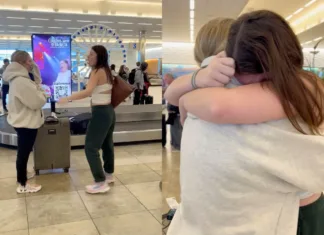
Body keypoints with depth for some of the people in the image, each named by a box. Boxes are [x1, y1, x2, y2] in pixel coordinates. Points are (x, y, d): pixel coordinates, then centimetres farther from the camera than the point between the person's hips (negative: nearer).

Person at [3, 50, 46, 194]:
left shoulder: (19, 78, 7)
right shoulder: (21, 81, -27)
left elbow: (37, 83, 14)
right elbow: (37, 101, -26)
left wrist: (34, 68, 3)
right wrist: (42, 94, -6)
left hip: (24, 121, 10)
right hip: (26, 122, -10)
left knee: (23, 152, 24)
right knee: (24, 153, 1)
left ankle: (22, 176, 41)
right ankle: (23, 185, 13)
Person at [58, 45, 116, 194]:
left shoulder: (97, 71, -15)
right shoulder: (107, 71, 11)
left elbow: (87, 92, -29)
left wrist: (67, 99, -24)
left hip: (100, 113, -10)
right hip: (109, 111, 10)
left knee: (91, 148, -6)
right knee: (107, 144, 20)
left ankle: (101, 183, -4)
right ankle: (109, 175, 34)